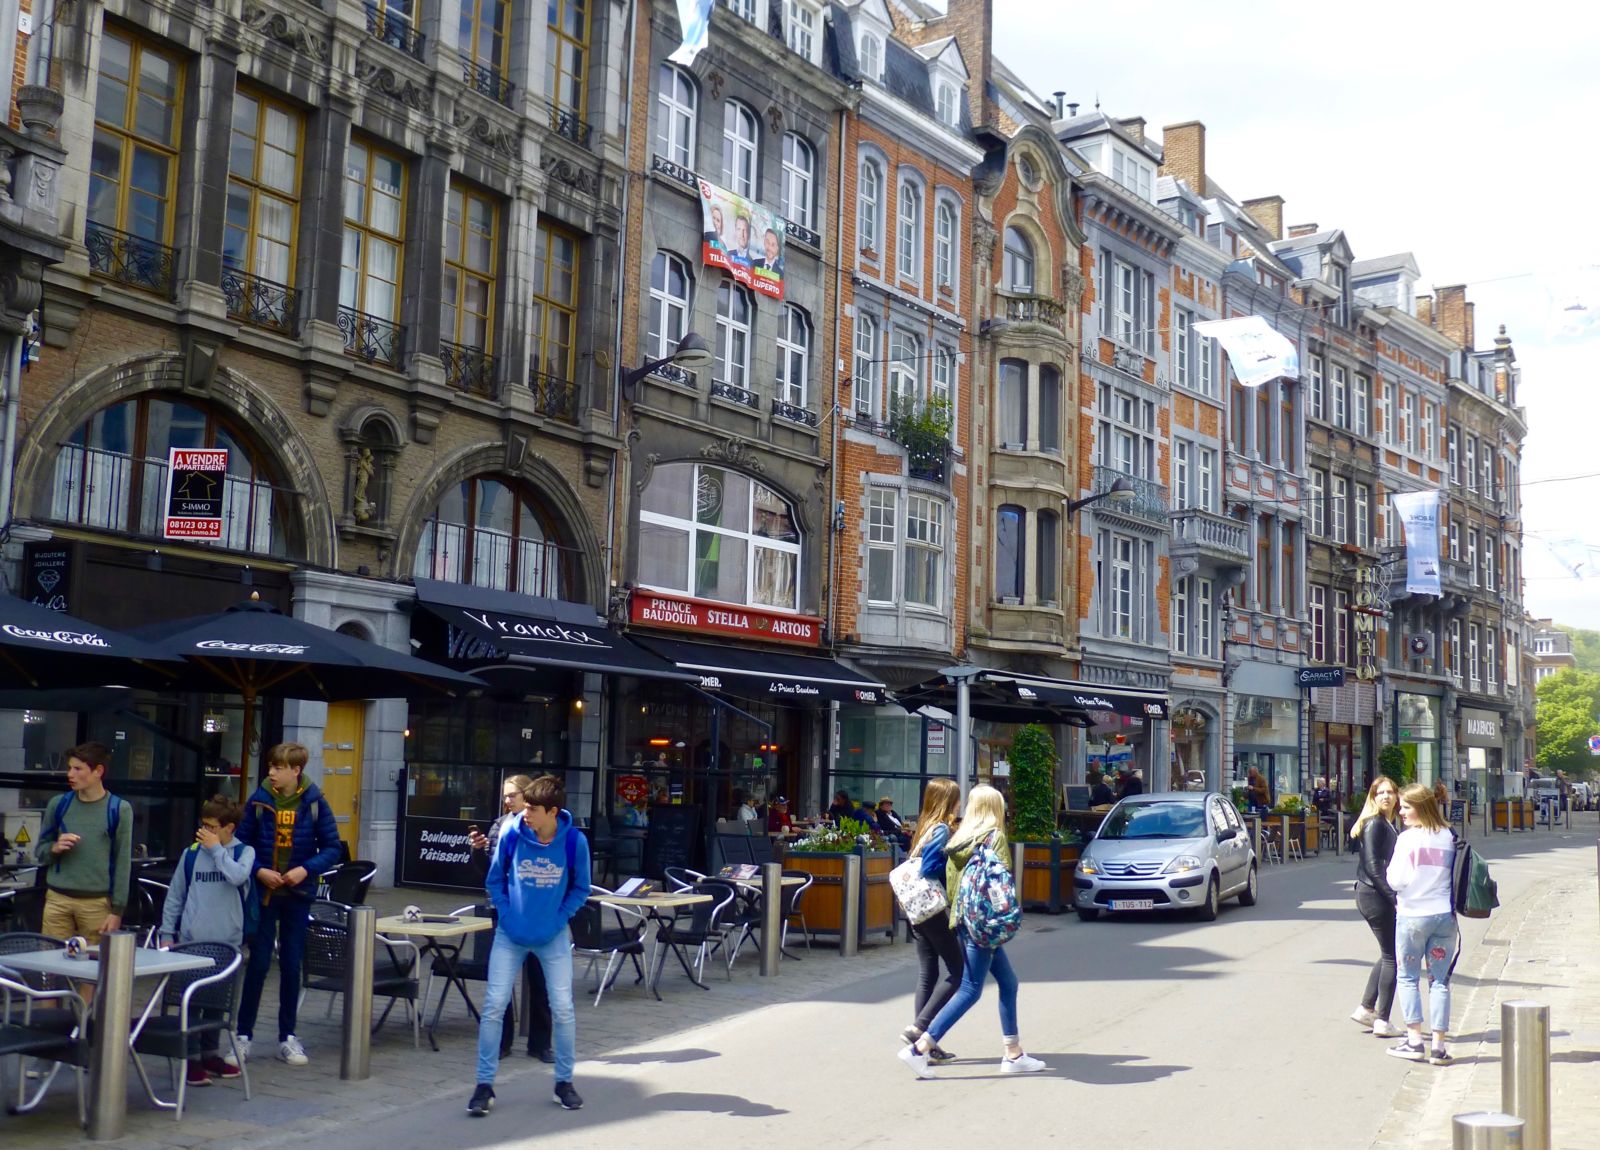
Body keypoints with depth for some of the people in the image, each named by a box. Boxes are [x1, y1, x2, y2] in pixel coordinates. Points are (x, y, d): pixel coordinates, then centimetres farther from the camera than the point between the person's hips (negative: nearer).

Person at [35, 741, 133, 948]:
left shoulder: (119, 809, 1)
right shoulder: (58, 804, 8)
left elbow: (123, 863, 1)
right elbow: (39, 853, 16)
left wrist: (117, 910, -3)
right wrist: (55, 848, -7)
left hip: (97, 903, -2)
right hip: (58, 900, 2)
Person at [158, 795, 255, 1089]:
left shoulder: (245, 852, 0)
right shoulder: (192, 852, 3)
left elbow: (238, 876, -21)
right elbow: (174, 895, 8)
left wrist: (216, 849, -11)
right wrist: (167, 933, 4)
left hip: (226, 943, 0)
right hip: (191, 940, 0)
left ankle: (210, 1054, 24)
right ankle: (189, 1059, 8)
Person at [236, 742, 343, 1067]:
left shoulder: (314, 803, -5)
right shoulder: (259, 801, -4)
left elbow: (332, 848, -1)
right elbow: (242, 843, 2)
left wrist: (306, 869, -16)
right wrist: (258, 871, -13)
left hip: (298, 894, 0)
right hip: (263, 893, 0)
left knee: (292, 965, 8)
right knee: (258, 963, 1)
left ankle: (288, 1037, 18)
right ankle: (244, 1034, 12)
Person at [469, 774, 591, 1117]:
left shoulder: (575, 841, -15)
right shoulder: (511, 834, -14)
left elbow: (580, 889, -2)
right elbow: (495, 879, 0)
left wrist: (559, 920, -11)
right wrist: (506, 914, -9)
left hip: (553, 936, 0)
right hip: (510, 934, 0)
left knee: (563, 1008, 3)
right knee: (493, 1005, -3)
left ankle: (564, 1081, 21)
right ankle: (484, 1084, 8)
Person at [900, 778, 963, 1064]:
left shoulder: (926, 828, 13)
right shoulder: (942, 830, -14)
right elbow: (929, 869, -21)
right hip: (935, 911, -9)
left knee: (927, 975, 9)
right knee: (957, 972, 0)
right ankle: (918, 1027, -7)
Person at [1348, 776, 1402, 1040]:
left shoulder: (1388, 825, 15)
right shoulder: (1375, 824, -13)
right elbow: (1372, 866, -19)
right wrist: (1394, 897, -22)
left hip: (1376, 896, 9)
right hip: (1375, 896, -9)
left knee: (1388, 954, 17)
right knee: (1391, 956, -2)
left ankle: (1365, 1009, 21)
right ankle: (1382, 1021, 3)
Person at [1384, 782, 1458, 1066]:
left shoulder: (1407, 839, -11)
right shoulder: (1449, 837, 3)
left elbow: (1396, 880, -13)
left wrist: (1389, 872, 7)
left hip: (1412, 915, -4)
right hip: (1445, 915, 4)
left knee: (1408, 978, 9)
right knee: (1440, 981, 7)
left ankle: (1415, 1040, 5)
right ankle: (1438, 1046, 6)